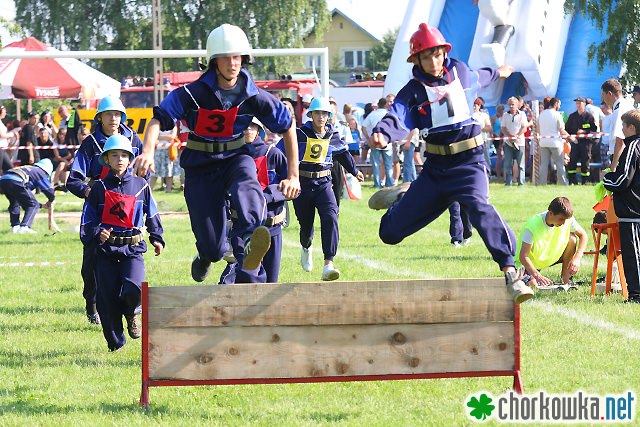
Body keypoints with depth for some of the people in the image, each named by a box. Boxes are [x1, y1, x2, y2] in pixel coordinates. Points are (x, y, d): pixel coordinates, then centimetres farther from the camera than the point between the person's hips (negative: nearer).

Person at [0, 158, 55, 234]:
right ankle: (24, 227, -8)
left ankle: (15, 227, 22)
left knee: (14, 203, 32)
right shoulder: (41, 173, 19)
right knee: (33, 205, 6)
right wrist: (50, 202, 37)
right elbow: (49, 190, 15)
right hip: (15, 182, -7)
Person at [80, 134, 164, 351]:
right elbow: (88, 219, 5)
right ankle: (115, 342, 14)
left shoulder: (140, 185, 7)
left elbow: (151, 213, 20)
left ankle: (132, 313, 12)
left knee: (132, 289, -23)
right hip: (106, 249, 0)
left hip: (133, 249, 0)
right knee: (108, 300, -2)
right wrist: (97, 233, -13)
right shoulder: (100, 187, 4)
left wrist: (156, 238, 20)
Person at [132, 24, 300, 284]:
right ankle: (206, 256, 39)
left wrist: (293, 176, 4)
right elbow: (158, 120, -17)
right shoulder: (193, 94, -13)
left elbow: (288, 128, 5)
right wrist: (147, 152, -38)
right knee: (214, 248, -4)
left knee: (247, 190, -39)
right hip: (201, 165, -1)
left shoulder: (254, 97, -7)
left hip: (236, 158, 1)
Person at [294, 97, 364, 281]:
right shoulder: (300, 134, -6)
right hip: (302, 185, -2)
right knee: (306, 224, 8)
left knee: (330, 218, -21)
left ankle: (328, 265, -28)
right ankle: (306, 248, 48)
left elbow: (344, 155, 25)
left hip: (323, 184, 2)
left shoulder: (333, 137, 6)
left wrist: (355, 171, 41)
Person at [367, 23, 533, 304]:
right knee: (390, 232, 2)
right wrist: (383, 134, -43)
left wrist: (496, 74, 52)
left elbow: (476, 79, 31)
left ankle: (510, 273, -43)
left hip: (469, 162, -1)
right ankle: (403, 197, 38)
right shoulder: (413, 91, 0)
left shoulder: (459, 71, 5)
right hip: (435, 168, 1)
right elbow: (398, 119, -20)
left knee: (478, 207, -35)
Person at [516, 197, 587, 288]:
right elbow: (523, 256, -31)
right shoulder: (533, 225, -31)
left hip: (549, 259, 5)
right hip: (530, 262, -5)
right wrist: (537, 275, -46)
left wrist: (577, 259, -22)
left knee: (572, 238, -16)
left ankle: (565, 279, -5)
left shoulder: (567, 219, -18)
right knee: (532, 285, -32)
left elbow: (583, 235, -5)